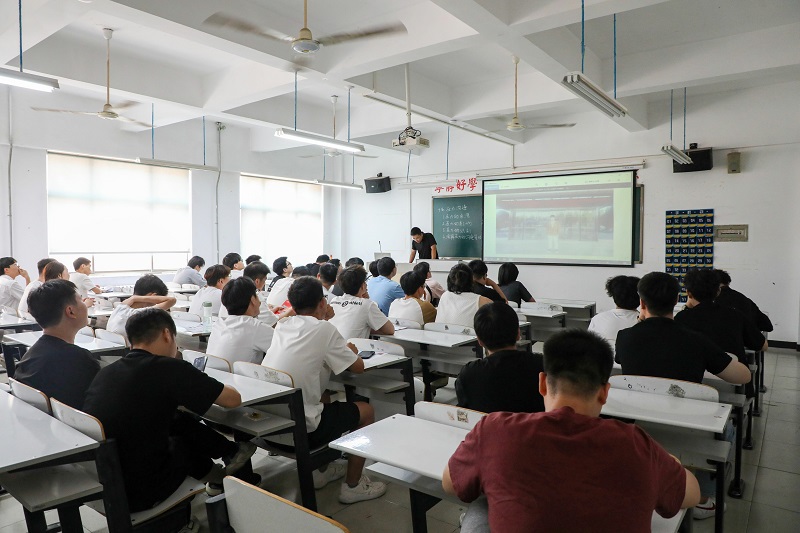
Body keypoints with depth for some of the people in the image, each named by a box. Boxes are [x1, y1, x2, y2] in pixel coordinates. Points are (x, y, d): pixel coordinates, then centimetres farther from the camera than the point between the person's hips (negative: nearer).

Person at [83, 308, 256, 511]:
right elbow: (234, 399, -7)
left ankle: (212, 472, 32)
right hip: (136, 495, -6)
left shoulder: (106, 371, 1)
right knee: (186, 435, 18)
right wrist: (208, 387, 14)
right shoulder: (169, 368, -17)